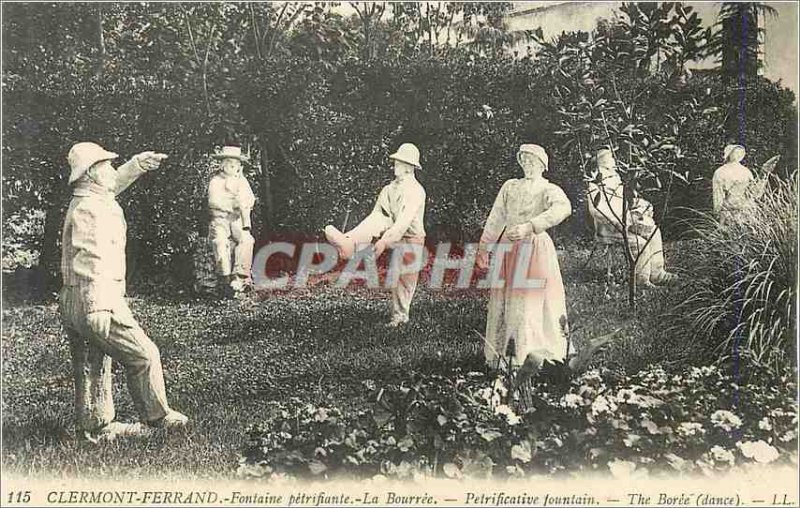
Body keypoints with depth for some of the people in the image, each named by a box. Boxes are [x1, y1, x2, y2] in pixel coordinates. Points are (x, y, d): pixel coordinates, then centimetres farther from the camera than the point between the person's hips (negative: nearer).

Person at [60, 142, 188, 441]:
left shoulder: (84, 201, 13)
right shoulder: (91, 209, -17)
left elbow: (115, 182, 35)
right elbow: (92, 260, -27)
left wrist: (139, 163, 31)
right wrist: (98, 307, -33)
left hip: (71, 304, 10)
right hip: (94, 301, -10)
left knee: (92, 367, 17)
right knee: (143, 355, 2)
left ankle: (97, 426, 26)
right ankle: (157, 416, 14)